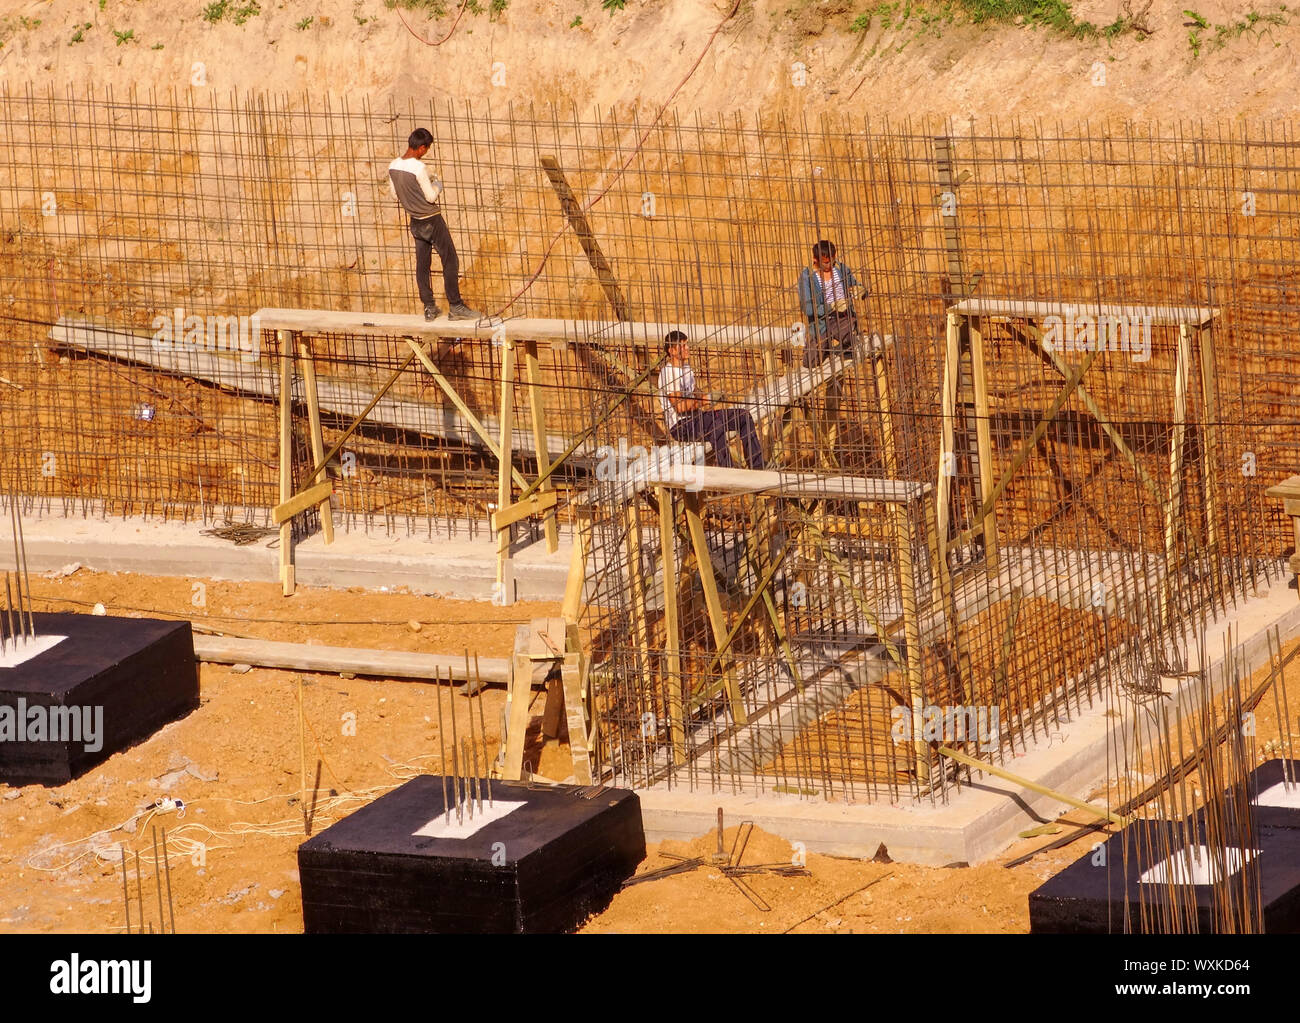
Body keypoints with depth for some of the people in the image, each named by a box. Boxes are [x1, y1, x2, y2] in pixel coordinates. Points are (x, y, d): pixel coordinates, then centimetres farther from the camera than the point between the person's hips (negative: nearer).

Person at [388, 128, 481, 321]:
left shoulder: (393, 167, -1)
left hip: (415, 222, 7)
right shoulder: (419, 168, -23)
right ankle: (456, 307, 2)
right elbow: (431, 197, -16)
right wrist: (437, 186, 3)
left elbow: (395, 195, 10)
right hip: (432, 220, -7)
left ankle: (429, 308, 13)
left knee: (422, 264, 11)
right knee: (450, 262, 1)